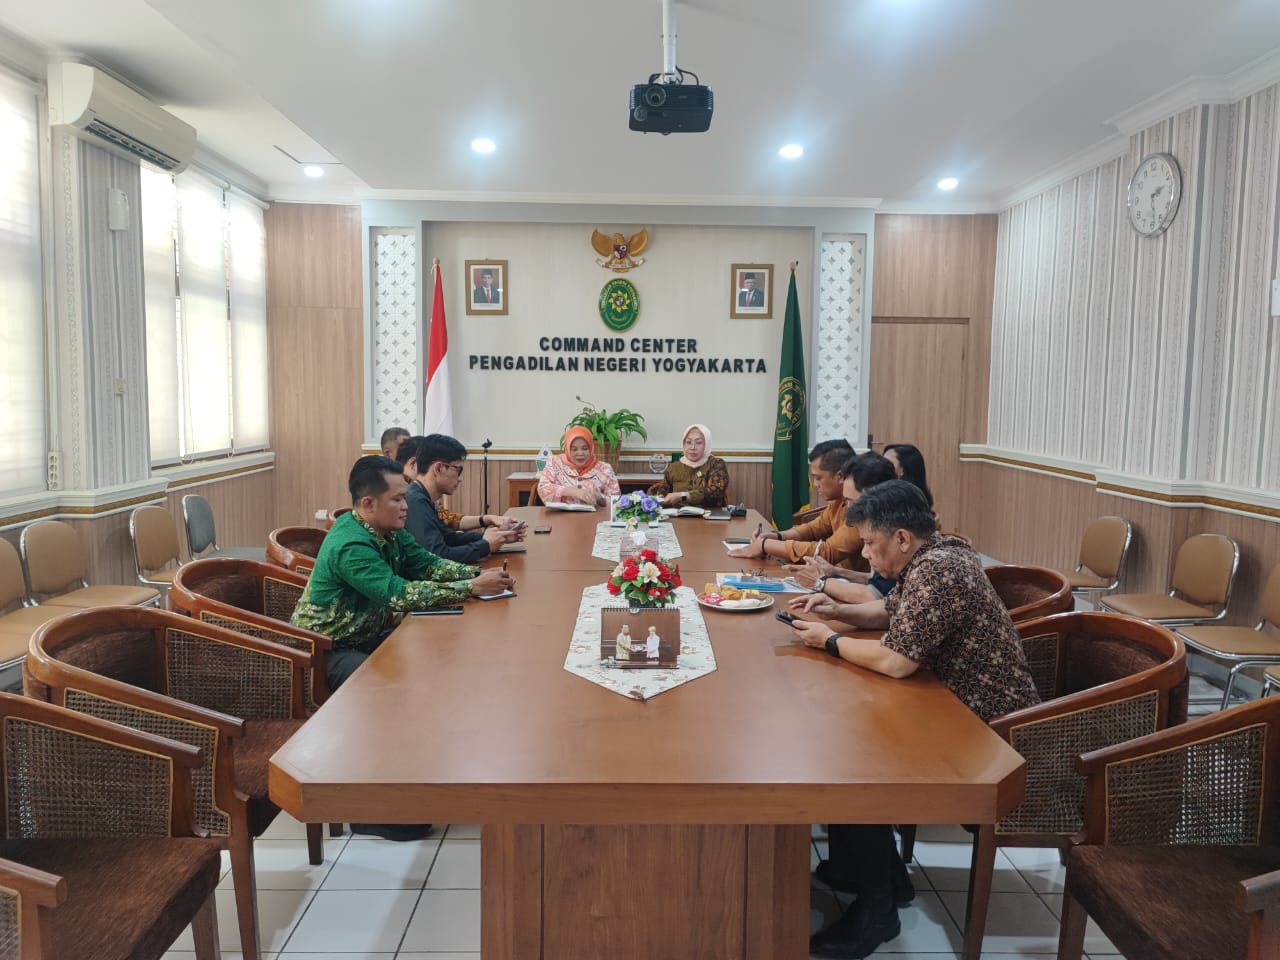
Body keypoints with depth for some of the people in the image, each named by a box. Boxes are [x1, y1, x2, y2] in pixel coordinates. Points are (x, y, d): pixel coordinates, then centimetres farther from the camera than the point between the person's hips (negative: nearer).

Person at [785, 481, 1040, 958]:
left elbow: (895, 660, -31)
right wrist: (838, 610, 5)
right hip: (962, 706, 10)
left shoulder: (937, 570, -27)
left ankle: (877, 910, 4)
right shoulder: (930, 555, 5)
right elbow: (891, 611, 21)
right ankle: (868, 866, 21)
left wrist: (830, 641, -15)